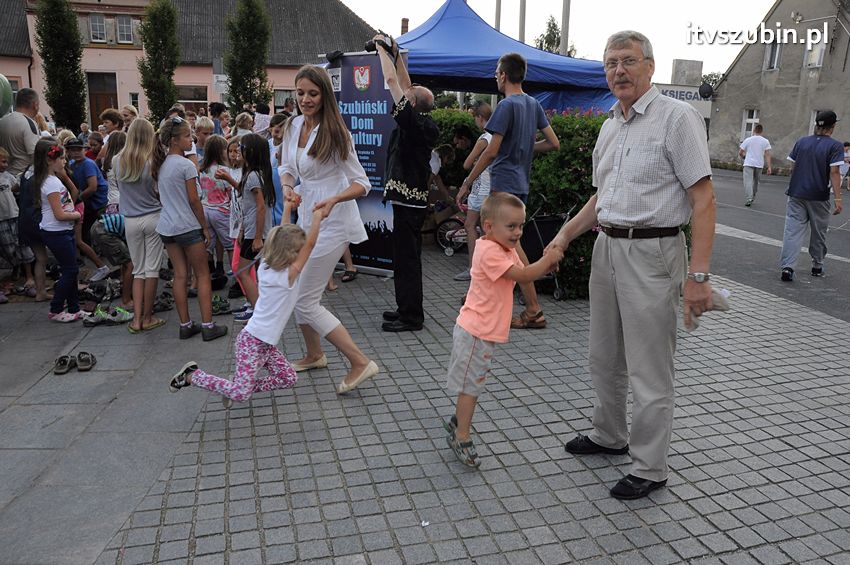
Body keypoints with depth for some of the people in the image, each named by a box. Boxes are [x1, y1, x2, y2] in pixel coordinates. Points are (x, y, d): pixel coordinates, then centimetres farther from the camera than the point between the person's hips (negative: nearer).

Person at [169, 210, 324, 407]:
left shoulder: (266, 266, 1)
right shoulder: (288, 276, -20)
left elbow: (282, 237, 13)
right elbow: (310, 244, -22)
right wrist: (317, 217, -14)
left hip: (265, 343, 9)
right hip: (253, 341, -9)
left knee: (289, 378, 9)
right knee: (241, 395, -9)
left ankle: (242, 387, 11)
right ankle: (192, 375, 5)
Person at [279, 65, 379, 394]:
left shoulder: (334, 133, -16)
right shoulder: (294, 125, 4)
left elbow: (362, 184, -16)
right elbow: (288, 168, 13)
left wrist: (333, 199, -34)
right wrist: (287, 187, -9)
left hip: (331, 222, -8)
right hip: (307, 217, 8)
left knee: (305, 301, -7)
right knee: (294, 291, 17)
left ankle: (360, 363, -1)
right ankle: (314, 355, 37)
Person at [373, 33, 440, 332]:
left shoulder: (413, 122, -16)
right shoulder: (425, 124, 9)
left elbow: (392, 81, -14)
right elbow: (405, 86, 19)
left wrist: (382, 49, -3)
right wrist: (395, 54, 21)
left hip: (408, 200, -10)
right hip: (414, 197, 10)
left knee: (406, 257, -5)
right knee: (406, 255, 16)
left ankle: (411, 316, 2)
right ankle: (407, 308, 26)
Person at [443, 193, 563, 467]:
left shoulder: (505, 248, 10)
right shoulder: (490, 252, -23)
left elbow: (524, 272, 10)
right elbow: (522, 275, -26)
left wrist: (545, 265, -7)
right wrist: (548, 259, -16)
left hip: (482, 330, 10)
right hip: (476, 331, -10)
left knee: (471, 382, 22)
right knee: (471, 384, 0)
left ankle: (458, 421, 39)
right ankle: (461, 438, 11)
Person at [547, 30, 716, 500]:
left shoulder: (677, 117, -9)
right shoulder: (609, 126, 14)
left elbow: (703, 200, -15)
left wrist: (698, 275, -21)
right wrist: (565, 235, 11)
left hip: (652, 253, -8)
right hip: (607, 248, 8)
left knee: (649, 370, 1)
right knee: (604, 358, 18)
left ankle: (650, 469, 16)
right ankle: (609, 436, 38)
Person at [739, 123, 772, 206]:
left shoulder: (748, 140, 1)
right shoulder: (765, 141, 4)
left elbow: (740, 153, 4)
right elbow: (767, 155, -2)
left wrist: (743, 157, 27)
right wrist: (769, 167, -2)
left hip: (748, 163, -3)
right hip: (759, 164, 3)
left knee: (748, 181, -8)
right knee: (755, 182, 18)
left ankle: (749, 198, -22)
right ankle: (752, 197, 26)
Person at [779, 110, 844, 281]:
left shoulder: (801, 142, 5)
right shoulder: (835, 146, -7)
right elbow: (834, 172, -14)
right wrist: (838, 199, -13)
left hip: (796, 194, 2)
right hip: (819, 197, -2)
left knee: (793, 230, -2)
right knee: (818, 233, 14)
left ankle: (787, 267, -15)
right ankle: (817, 266, 27)